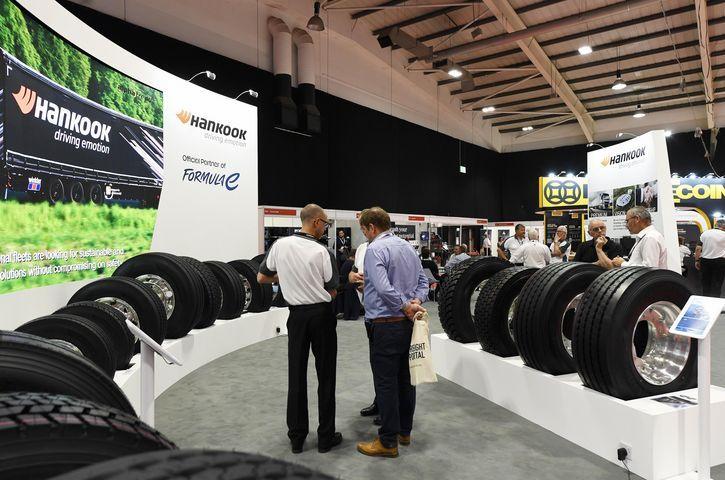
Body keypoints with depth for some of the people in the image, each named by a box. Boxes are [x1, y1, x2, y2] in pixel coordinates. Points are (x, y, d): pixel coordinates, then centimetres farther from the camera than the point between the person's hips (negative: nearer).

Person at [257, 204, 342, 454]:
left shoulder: (279, 245, -3)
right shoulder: (322, 252, -13)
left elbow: (261, 277, 7)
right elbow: (332, 292, -7)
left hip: (297, 314, 4)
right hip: (322, 314, -3)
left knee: (296, 375, 12)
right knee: (325, 376, 8)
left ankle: (296, 437, 20)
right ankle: (326, 437, 16)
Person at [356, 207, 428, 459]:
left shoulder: (375, 249, -14)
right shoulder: (408, 246, 13)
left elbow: (383, 287, -25)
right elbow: (423, 280, 13)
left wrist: (406, 305, -14)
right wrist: (417, 301, -1)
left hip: (387, 324, -8)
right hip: (409, 323, 8)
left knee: (386, 383, -1)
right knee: (405, 378, 15)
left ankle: (388, 441, 7)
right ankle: (404, 431, 28)